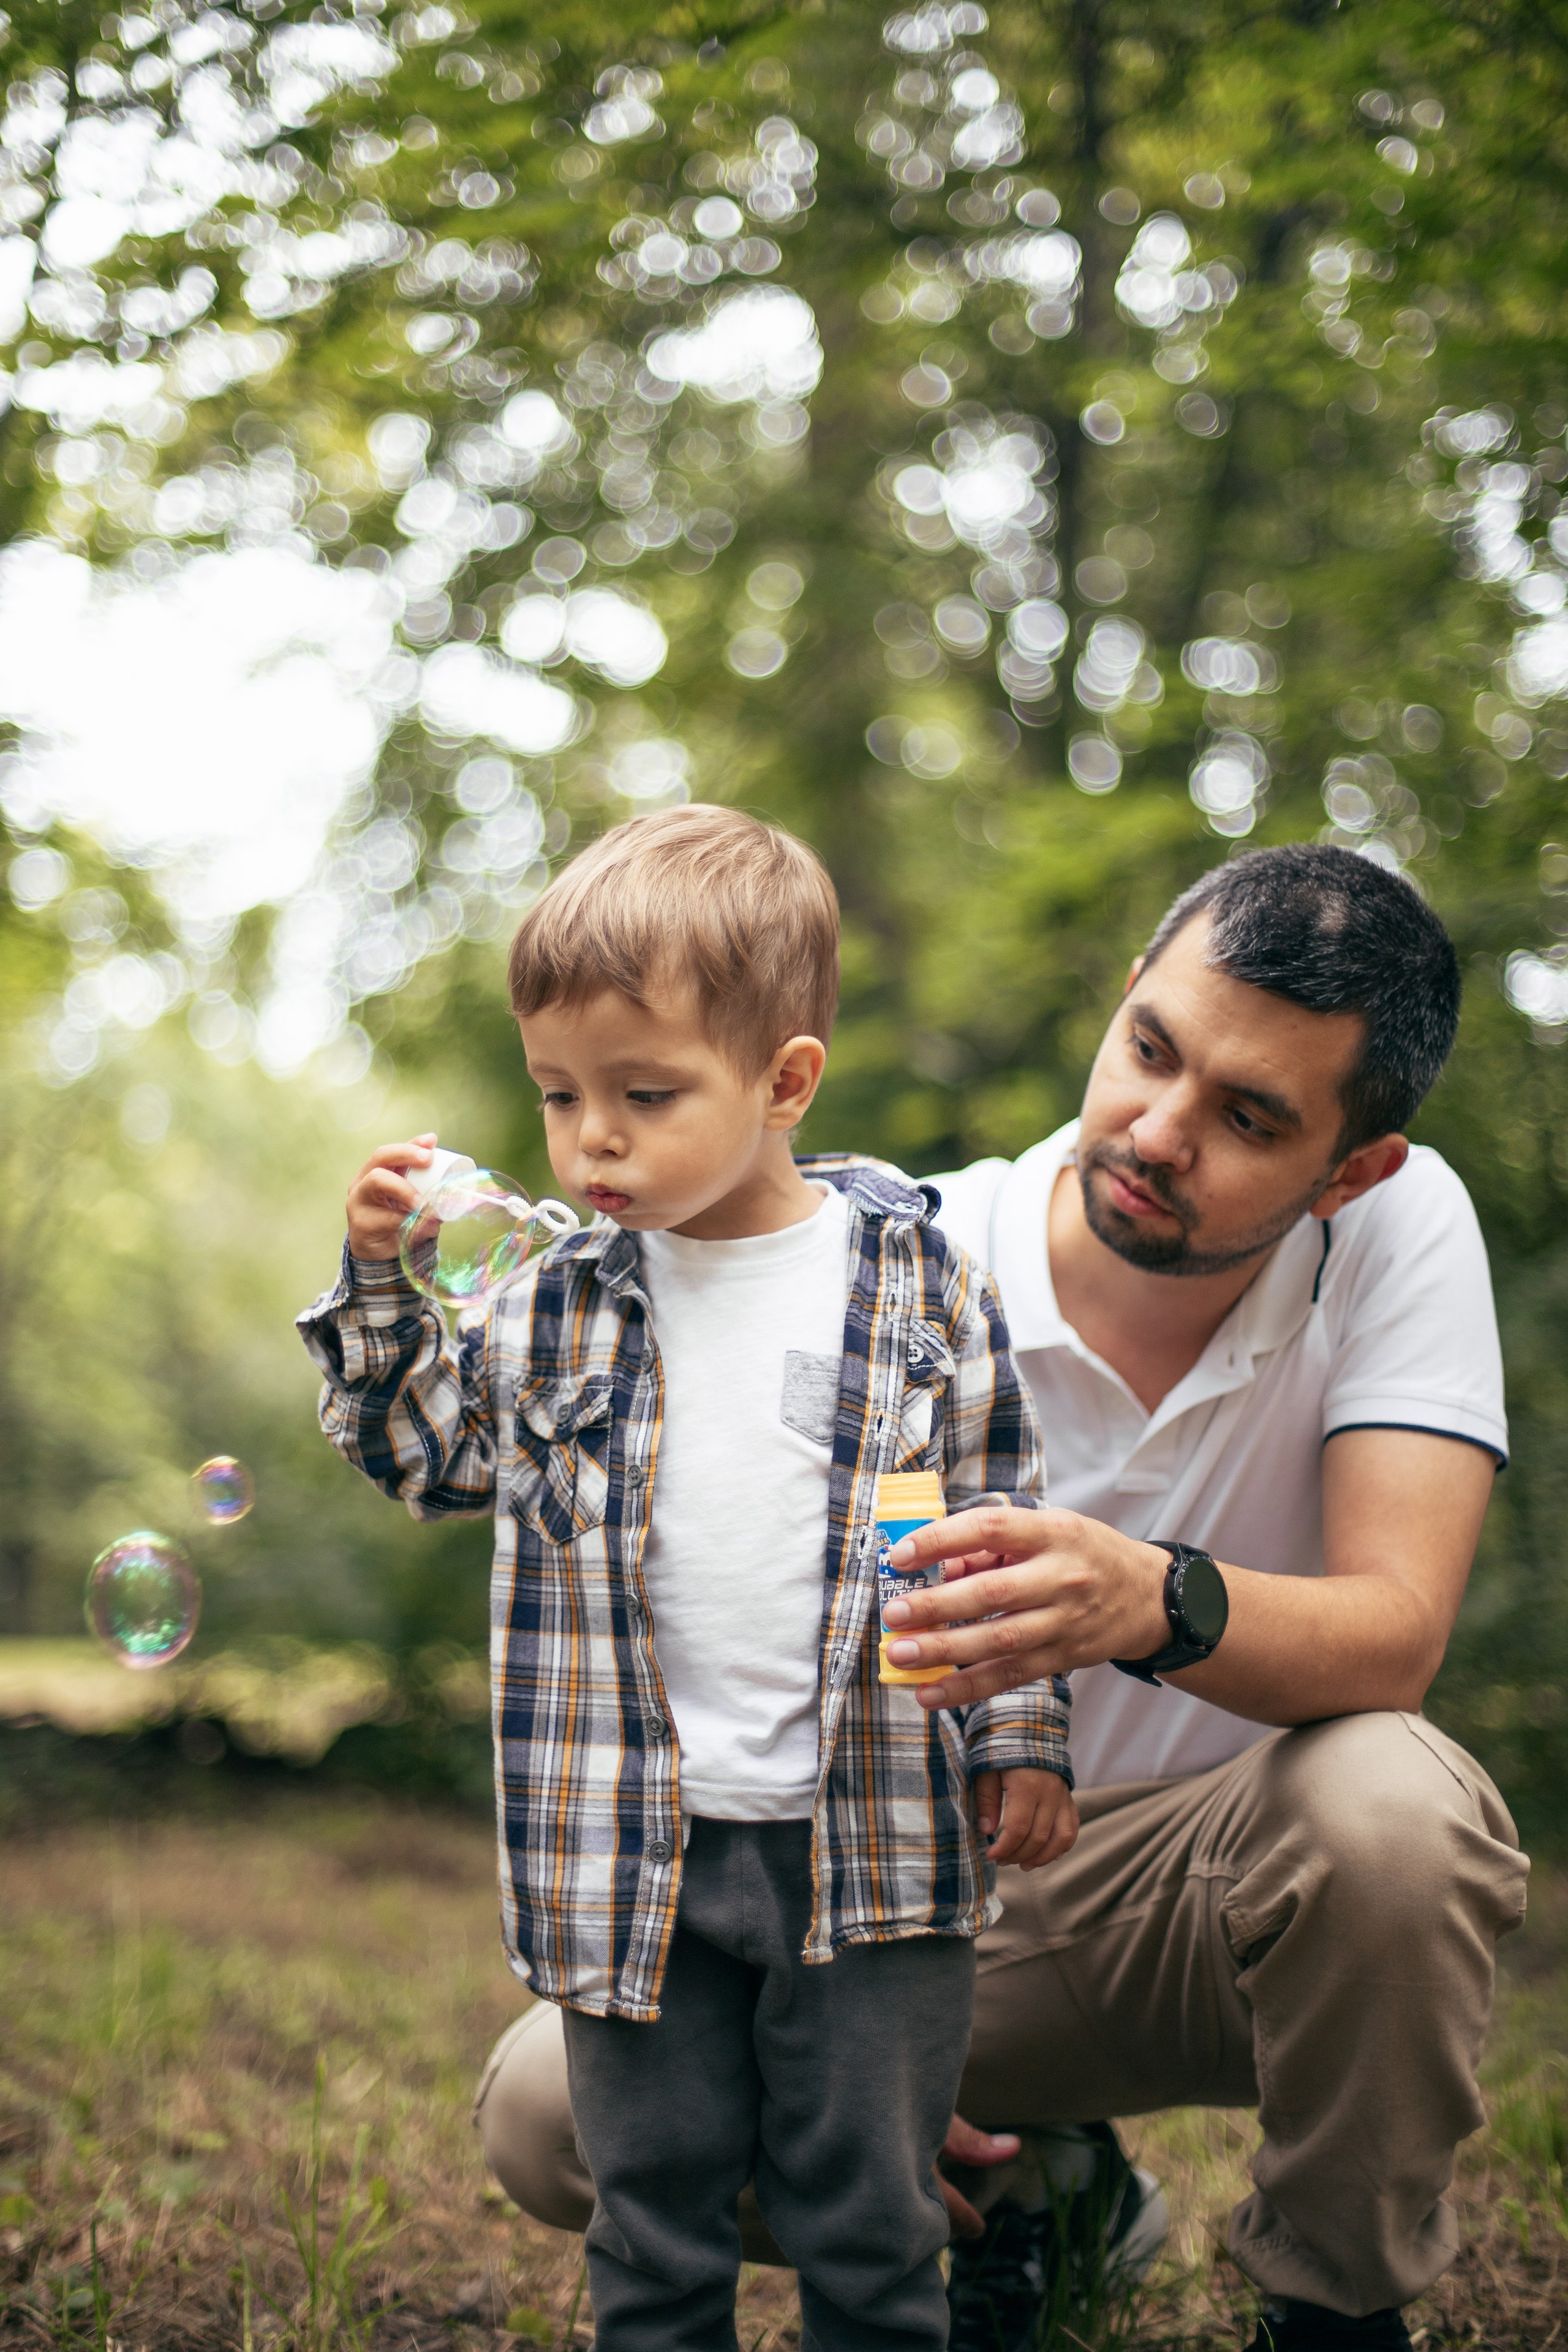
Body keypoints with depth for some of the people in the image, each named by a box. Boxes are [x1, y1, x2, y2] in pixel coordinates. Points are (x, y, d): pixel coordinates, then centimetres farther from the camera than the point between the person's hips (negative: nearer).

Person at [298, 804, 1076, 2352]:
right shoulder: (560, 1307, 3)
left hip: (871, 1839, -2)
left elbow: (995, 1519, 3)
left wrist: (1023, 1735, 1)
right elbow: (425, 1449, 13)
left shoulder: (921, 1287, -2)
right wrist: (380, 1282, -1)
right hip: (633, 1851, 2)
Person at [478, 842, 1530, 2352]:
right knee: (549, 2110, -18)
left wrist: (1159, 1604, -49)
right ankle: (1027, 2182, 10)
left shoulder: (1399, 1227, -14)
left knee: (1385, 1802, -37)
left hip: (1226, 1891, -1)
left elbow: (1394, 1637, -26)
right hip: (945, 1898, 1)